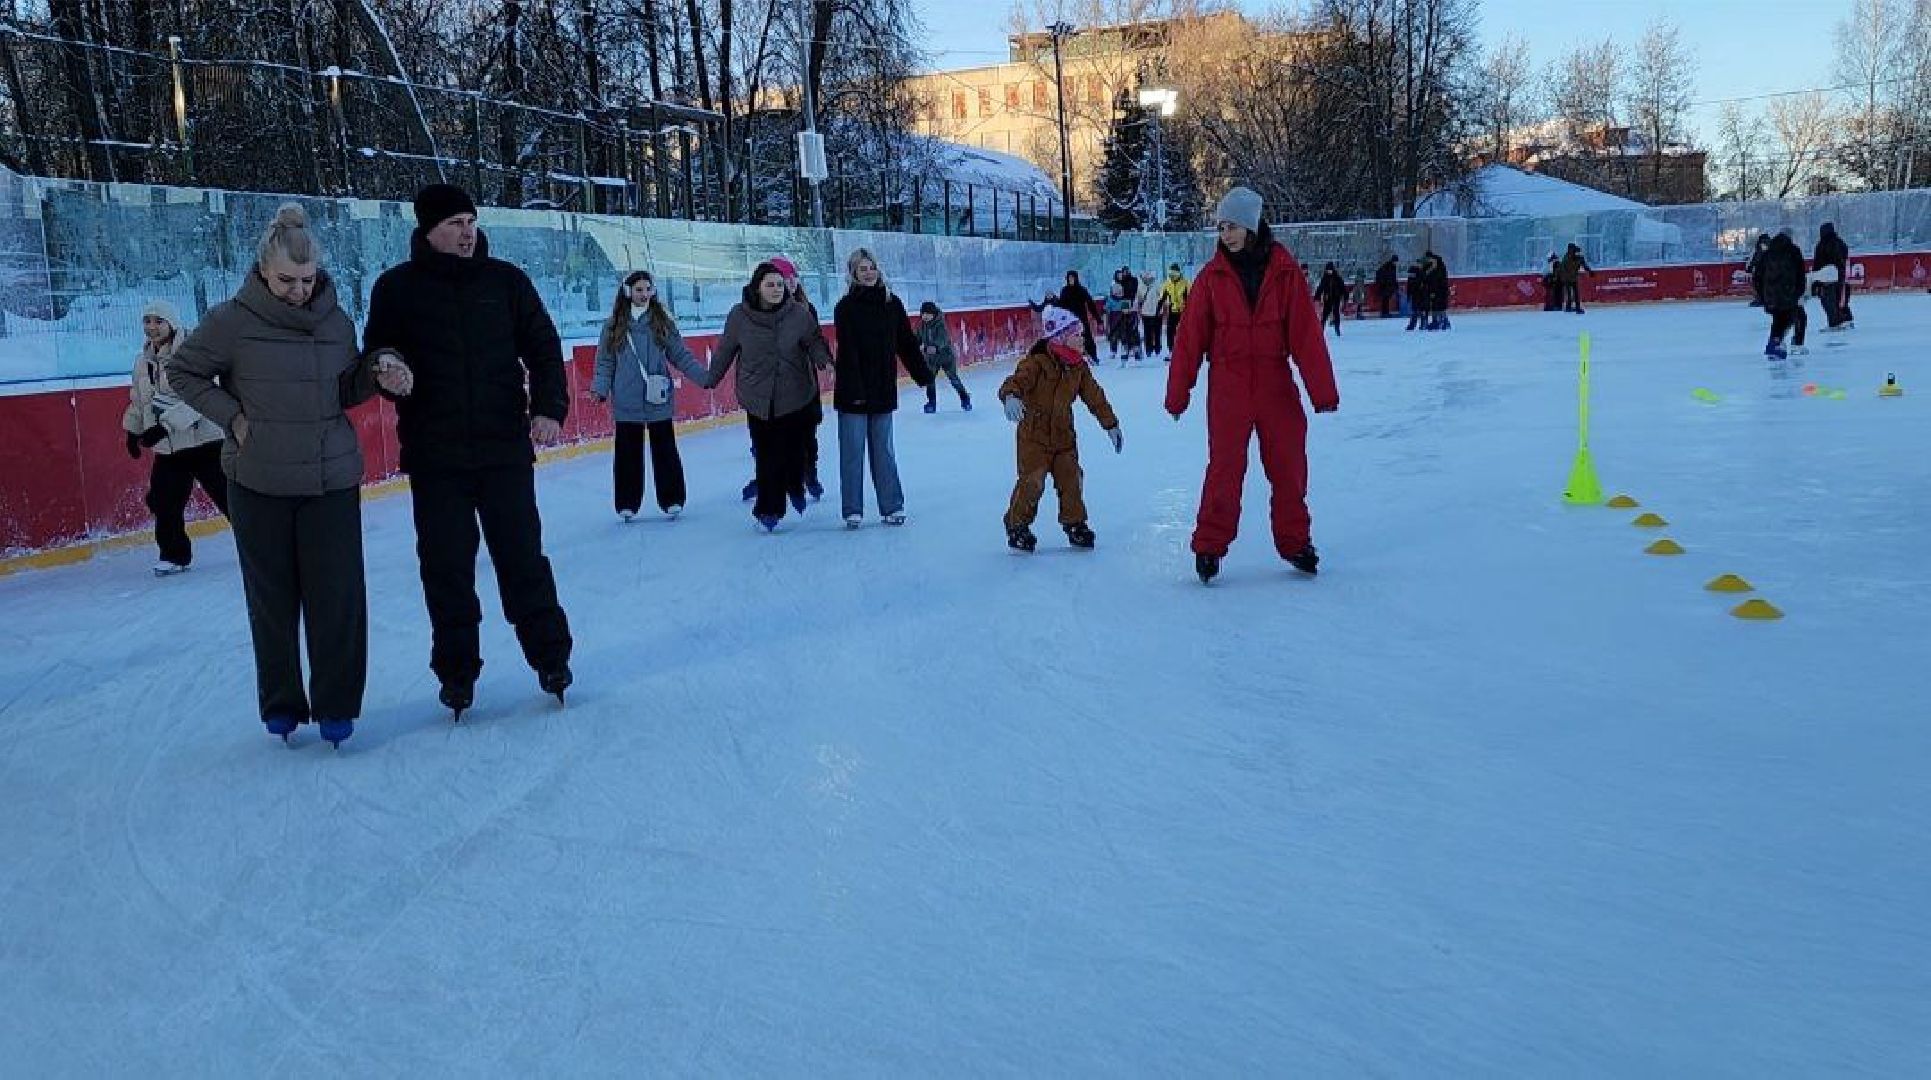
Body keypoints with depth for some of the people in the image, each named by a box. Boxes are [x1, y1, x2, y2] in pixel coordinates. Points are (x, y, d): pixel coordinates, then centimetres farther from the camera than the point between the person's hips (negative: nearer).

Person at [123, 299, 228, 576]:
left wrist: (163, 425, -29)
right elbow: (137, 400, 24)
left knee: (229, 498, -5)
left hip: (204, 442, -7)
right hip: (167, 449, 7)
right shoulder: (143, 361, 9)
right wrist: (133, 430, 24)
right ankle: (175, 556, 20)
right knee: (164, 503, 5)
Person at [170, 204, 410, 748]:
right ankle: (281, 705, 23)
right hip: (259, 482, -2)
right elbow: (181, 372, 4)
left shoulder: (335, 320, 3)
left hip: (332, 479, 2)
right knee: (272, 599, 8)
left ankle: (335, 706, 13)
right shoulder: (233, 321, -7)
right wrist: (232, 417, -6)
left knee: (337, 596, 0)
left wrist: (374, 371, -8)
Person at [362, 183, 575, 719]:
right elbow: (377, 357, 8)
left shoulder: (506, 280, 2)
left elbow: (543, 347, 6)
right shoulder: (397, 288, 0)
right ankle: (456, 670, 20)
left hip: (506, 448, 0)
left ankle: (550, 656, 22)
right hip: (435, 456, 0)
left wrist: (548, 407, -7)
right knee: (446, 568, 6)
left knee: (523, 557, 8)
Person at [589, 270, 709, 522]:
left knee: (665, 451, 6)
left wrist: (705, 377, -5)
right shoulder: (613, 326, 2)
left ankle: (672, 500, 17)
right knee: (627, 454, 6)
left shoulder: (664, 323, 3)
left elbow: (682, 357, 4)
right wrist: (600, 389, -9)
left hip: (659, 401, 0)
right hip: (627, 404, 0)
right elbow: (605, 362, 4)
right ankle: (628, 504, 16)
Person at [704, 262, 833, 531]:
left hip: (796, 398, 0)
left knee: (794, 452, 1)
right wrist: (710, 379, 19)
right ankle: (768, 509, 14)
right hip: (758, 400, 0)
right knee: (767, 458, 2)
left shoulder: (800, 313, -7)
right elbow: (725, 350, 8)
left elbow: (814, 342, 2)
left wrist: (825, 360, -19)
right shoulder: (739, 316, -6)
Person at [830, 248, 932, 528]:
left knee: (883, 450, 9)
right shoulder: (846, 307, -6)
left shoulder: (892, 304, 5)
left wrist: (923, 374, 4)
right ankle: (853, 511, 9)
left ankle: (892, 507, 15)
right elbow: (847, 351, -12)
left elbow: (907, 343, 8)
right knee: (852, 451, 2)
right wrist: (855, 389, -19)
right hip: (853, 392, -3)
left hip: (883, 389, 3)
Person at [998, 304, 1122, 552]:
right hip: (1034, 433, -6)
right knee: (1032, 481, -10)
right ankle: (1017, 526, 6)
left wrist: (1110, 424, 15)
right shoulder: (1036, 363, -17)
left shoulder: (1079, 368, 4)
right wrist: (1010, 396, -54)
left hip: (1064, 434, 6)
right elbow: (1017, 381, -30)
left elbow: (1094, 396, 13)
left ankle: (1075, 523, 23)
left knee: (1071, 480, 6)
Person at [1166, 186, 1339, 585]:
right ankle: (1209, 547, 11)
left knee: (1290, 469, 9)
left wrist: (1322, 389, -7)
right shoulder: (1212, 277, -1)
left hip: (1276, 387, 1)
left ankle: (1295, 542, 25)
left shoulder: (1284, 271, -2)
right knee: (1224, 471, -1)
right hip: (1228, 391, -1)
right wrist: (1177, 392, 0)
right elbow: (1190, 338, 0)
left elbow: (1306, 333, -4)